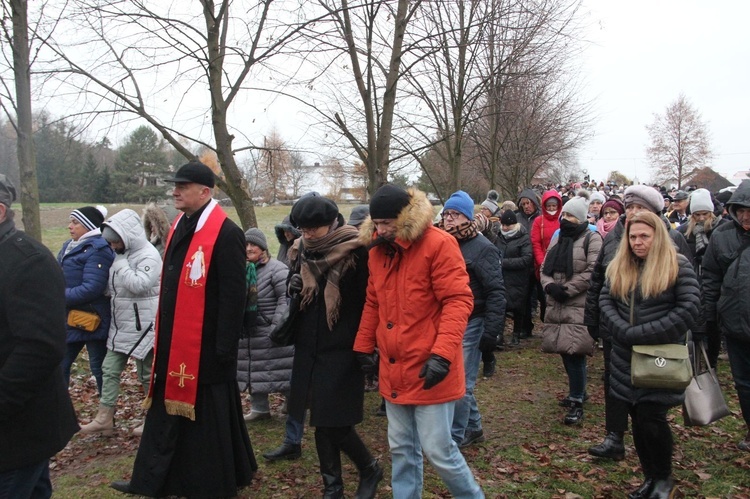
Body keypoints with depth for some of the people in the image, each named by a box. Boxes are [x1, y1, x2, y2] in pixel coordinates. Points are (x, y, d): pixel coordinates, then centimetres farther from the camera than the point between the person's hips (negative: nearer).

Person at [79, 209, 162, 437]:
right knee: (110, 369, 10)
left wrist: (120, 262, -19)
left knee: (147, 375, 4)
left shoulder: (148, 255, -16)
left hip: (142, 326, -9)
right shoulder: (122, 254, 10)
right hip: (120, 325, 9)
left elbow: (138, 285, -28)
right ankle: (104, 418, 19)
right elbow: (113, 287, 20)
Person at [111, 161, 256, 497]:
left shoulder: (226, 233, -17)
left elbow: (233, 295, -18)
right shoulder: (180, 226, 10)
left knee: (208, 417, 6)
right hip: (174, 343, 8)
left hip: (206, 347, -8)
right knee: (167, 411, 18)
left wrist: (226, 346, -19)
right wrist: (163, 335, 17)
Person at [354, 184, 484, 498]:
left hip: (429, 370, -7)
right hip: (393, 371, 7)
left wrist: (443, 354, -25)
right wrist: (364, 346, 17)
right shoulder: (377, 250, 8)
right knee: (401, 449, 16)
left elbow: (459, 301, -18)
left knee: (438, 450, 0)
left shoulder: (438, 244, -14)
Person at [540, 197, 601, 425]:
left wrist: (567, 289, -15)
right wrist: (549, 286, -6)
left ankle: (577, 402, 1)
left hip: (579, 306, -7)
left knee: (575, 352, -10)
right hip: (556, 305, 7)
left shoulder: (591, 239, -5)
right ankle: (578, 391, 31)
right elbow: (545, 268, 15)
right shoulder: (557, 239, 18)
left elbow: (593, 272, -14)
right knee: (565, 350, 13)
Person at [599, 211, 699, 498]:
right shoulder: (618, 267, 9)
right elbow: (605, 300, 3)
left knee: (651, 418, -8)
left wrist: (643, 334, -18)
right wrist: (623, 331, -15)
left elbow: (689, 309, -14)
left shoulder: (678, 266, -6)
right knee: (638, 419, 11)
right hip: (626, 358, 5)